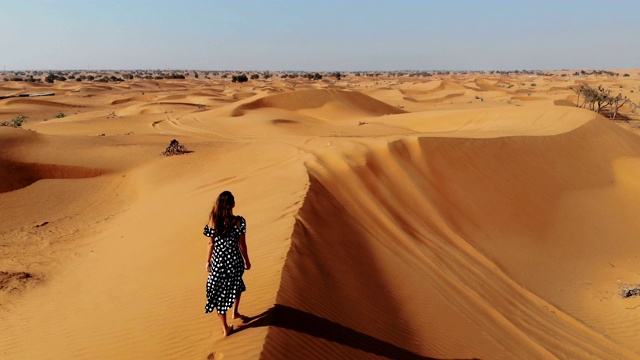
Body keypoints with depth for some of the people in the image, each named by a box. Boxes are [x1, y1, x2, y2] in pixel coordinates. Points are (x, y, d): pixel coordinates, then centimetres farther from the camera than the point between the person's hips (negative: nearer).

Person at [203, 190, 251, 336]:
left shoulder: (213, 221, -10)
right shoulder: (239, 221, -15)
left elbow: (211, 244, -2)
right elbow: (242, 245, -8)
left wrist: (207, 261, 12)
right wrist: (247, 261, 6)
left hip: (218, 260, 1)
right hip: (234, 260, 0)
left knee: (219, 292, 12)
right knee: (237, 284, 31)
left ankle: (225, 328, 19)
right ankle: (235, 312, 44)